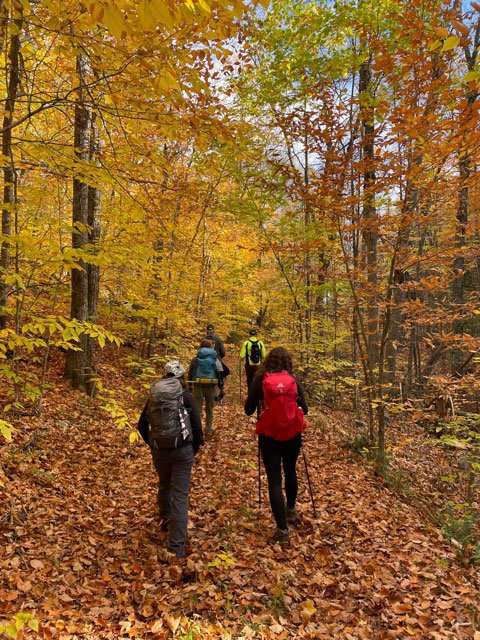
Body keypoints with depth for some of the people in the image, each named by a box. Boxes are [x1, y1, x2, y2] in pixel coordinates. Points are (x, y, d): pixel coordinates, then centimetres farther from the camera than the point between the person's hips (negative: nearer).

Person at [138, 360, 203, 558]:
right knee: (180, 495, 0)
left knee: (164, 485, 29)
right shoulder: (185, 396, -5)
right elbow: (196, 425, -9)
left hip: (159, 450, 4)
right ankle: (177, 545, 0)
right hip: (182, 449, -4)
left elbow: (142, 425, 10)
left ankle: (165, 519, 49)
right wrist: (195, 447, 6)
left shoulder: (153, 395, 7)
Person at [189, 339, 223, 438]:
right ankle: (208, 430, 22)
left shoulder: (195, 359, 4)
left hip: (198, 386, 0)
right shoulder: (215, 360, 2)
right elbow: (220, 375, 0)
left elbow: (190, 374, 6)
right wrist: (221, 388, 4)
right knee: (209, 409, 15)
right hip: (211, 386, 1)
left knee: (197, 408, 4)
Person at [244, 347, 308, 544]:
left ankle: (282, 529, 3)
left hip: (269, 435, -2)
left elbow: (249, 410, -1)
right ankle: (291, 510, 44)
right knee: (290, 471, 25)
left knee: (274, 480, 4)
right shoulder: (293, 380, -2)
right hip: (292, 434, 3)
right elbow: (304, 409, 3)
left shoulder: (260, 380, -6)